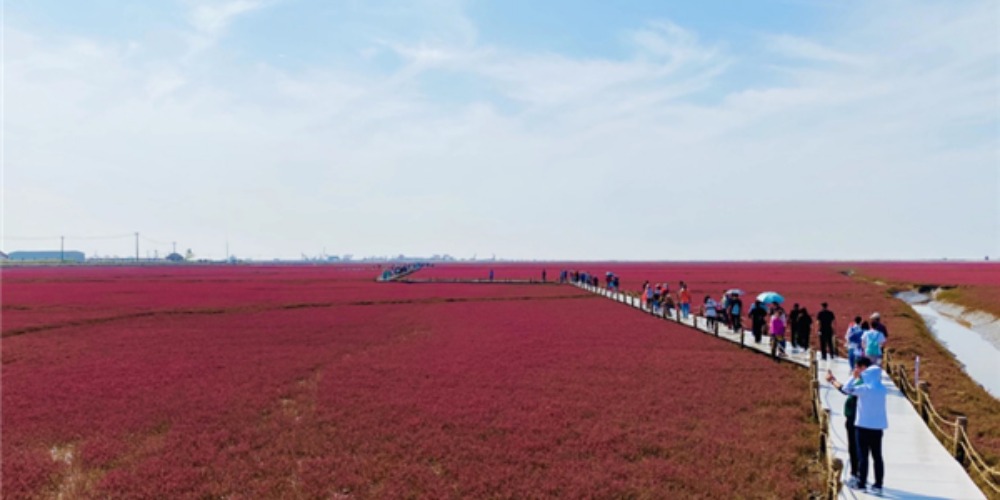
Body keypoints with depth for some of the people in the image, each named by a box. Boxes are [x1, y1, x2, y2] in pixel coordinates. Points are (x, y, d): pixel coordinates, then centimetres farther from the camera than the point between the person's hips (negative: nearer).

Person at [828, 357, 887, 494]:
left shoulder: (864, 389, -15)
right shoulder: (882, 388, 3)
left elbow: (845, 388, -9)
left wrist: (832, 380, 5)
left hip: (863, 426, -5)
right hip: (878, 426, 5)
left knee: (863, 455, 3)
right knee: (877, 456, 7)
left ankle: (861, 483, 10)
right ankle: (878, 485, 9)